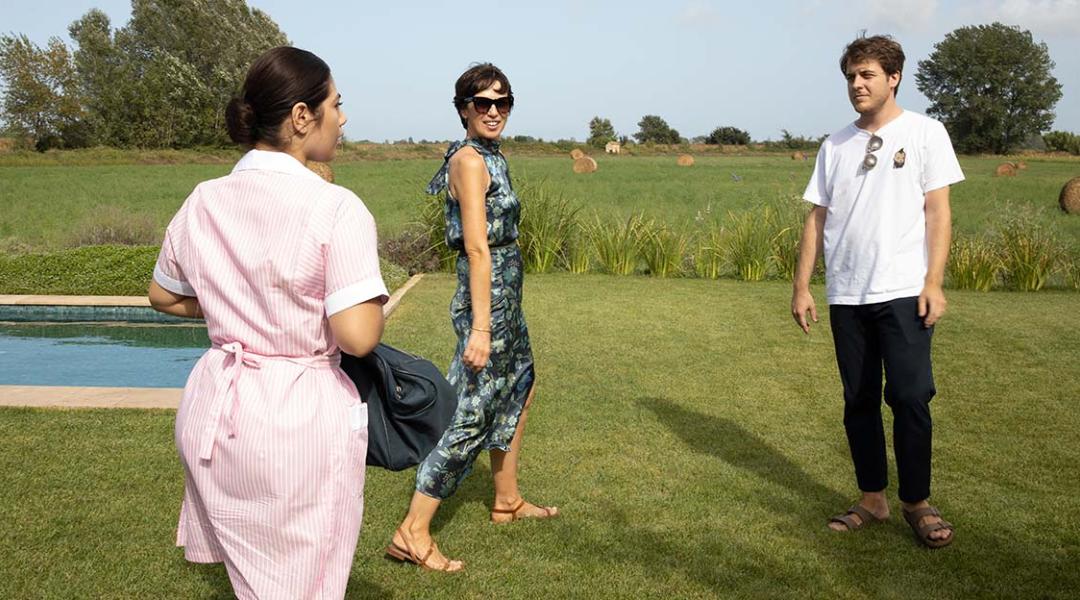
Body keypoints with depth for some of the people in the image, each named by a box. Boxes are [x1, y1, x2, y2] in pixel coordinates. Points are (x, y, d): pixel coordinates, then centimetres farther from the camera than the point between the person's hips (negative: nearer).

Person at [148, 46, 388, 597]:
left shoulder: (203, 202, 1)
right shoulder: (335, 207, -18)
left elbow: (164, 297, 16)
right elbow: (358, 337, -22)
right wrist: (371, 303, -2)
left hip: (215, 408, 6)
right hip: (301, 416, -6)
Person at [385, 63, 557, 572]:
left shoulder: (489, 157, 12)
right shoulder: (469, 160, -17)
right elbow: (478, 249, -24)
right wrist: (480, 327, -26)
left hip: (505, 295, 11)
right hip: (488, 299, -11)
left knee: (520, 387, 24)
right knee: (471, 415, -6)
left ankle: (507, 502, 38)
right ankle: (413, 533, 1)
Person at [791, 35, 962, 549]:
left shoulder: (925, 133, 2)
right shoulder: (835, 146, 12)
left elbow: (938, 212, -2)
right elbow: (817, 218, 11)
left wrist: (933, 283, -10)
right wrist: (802, 287, 6)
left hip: (903, 293, -4)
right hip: (846, 295, 4)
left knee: (909, 398, -5)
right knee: (859, 401, 9)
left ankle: (917, 504, 10)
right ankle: (872, 500, 21)